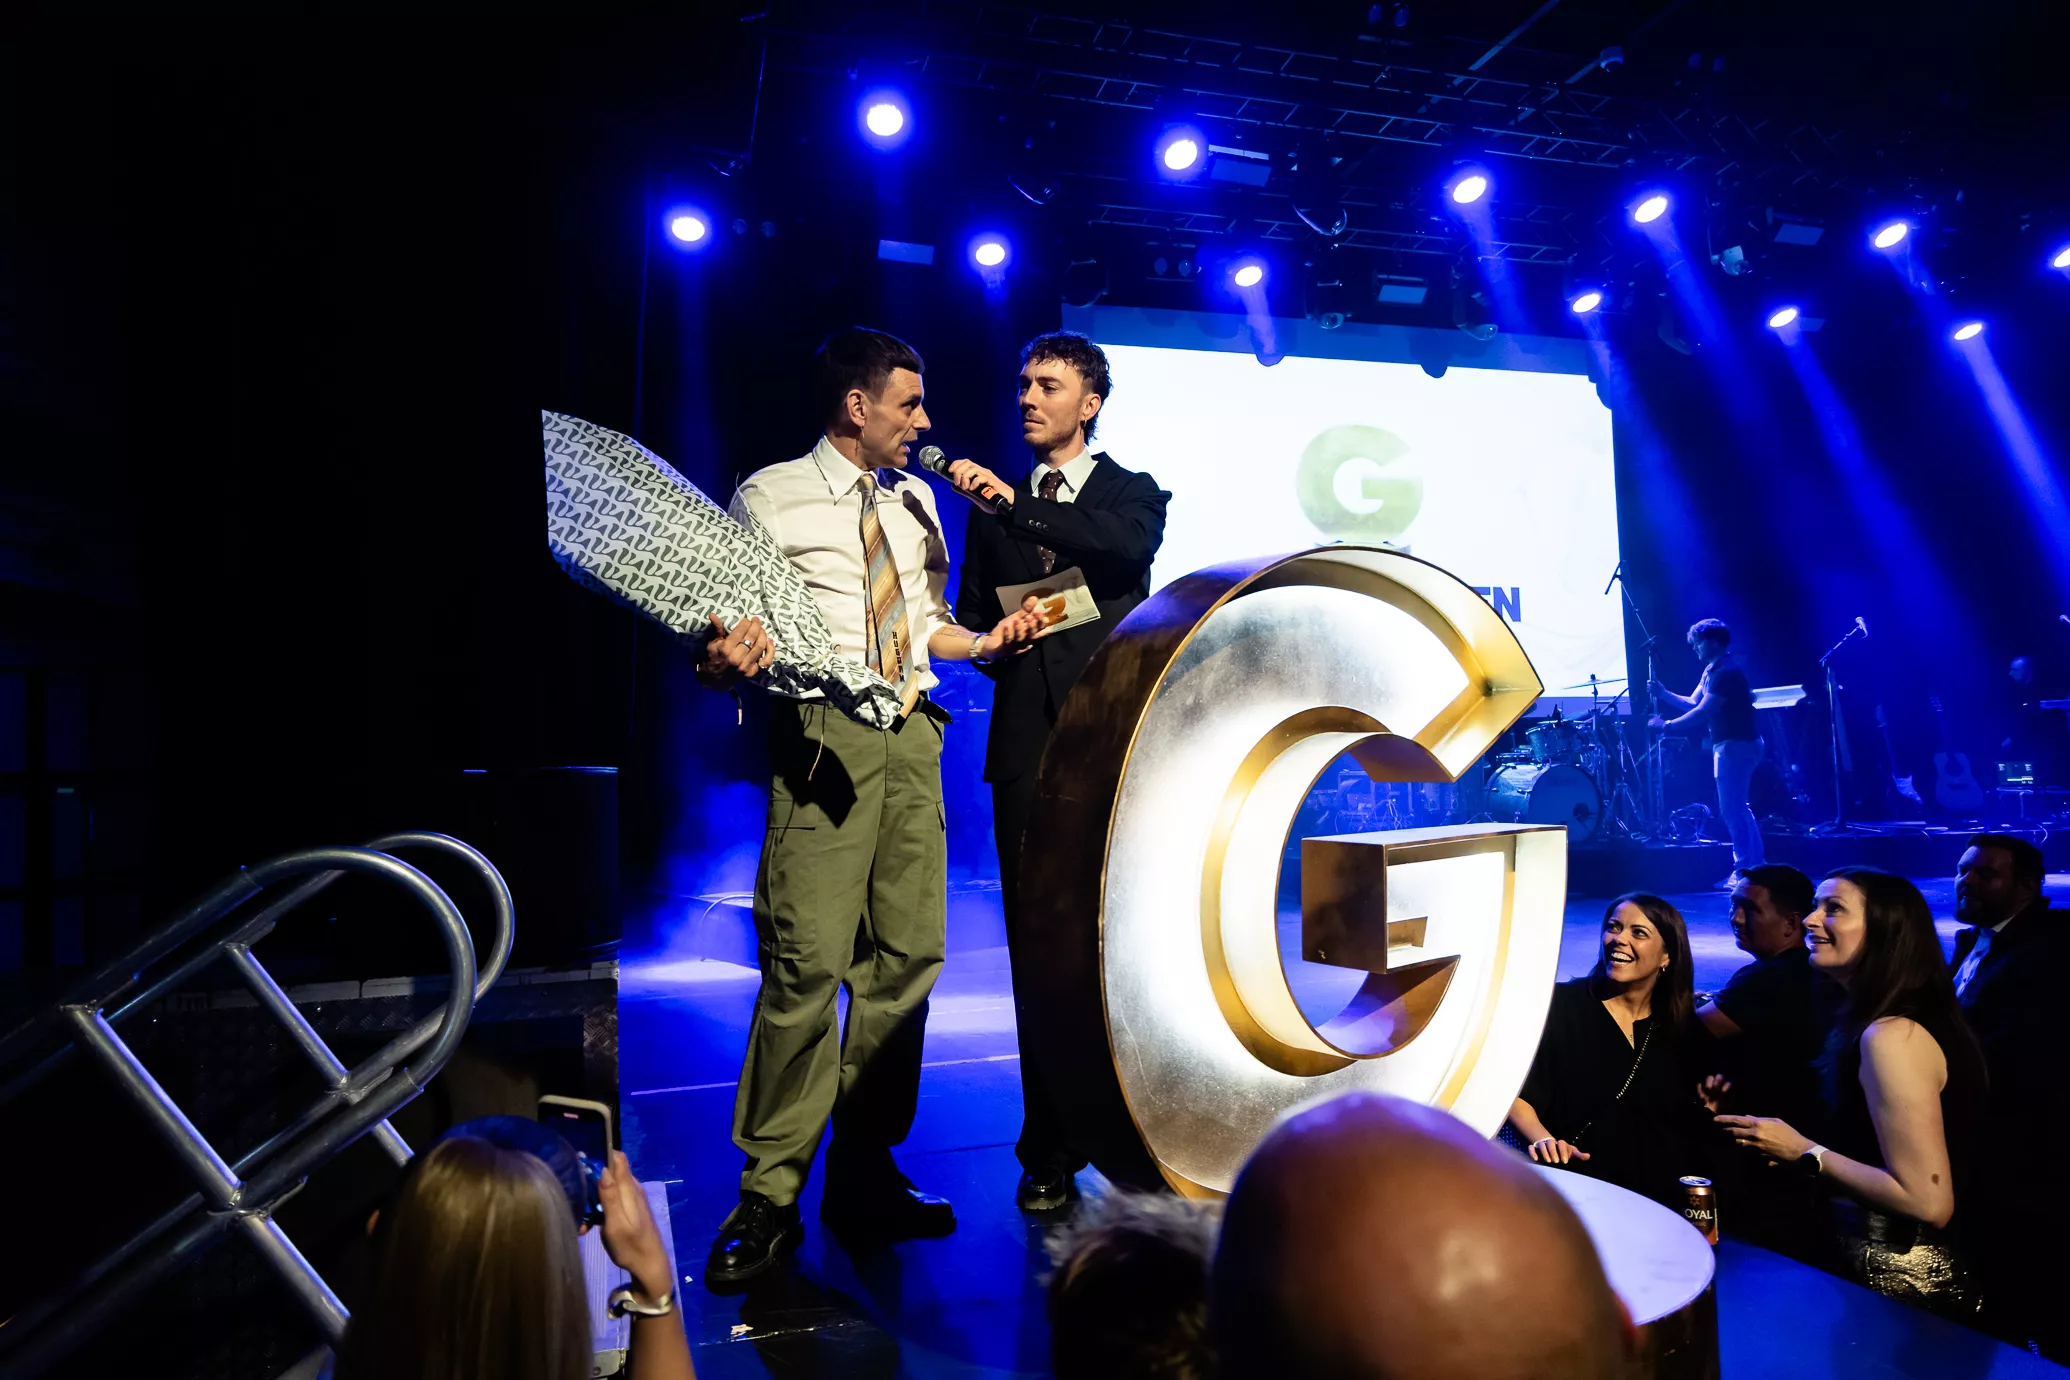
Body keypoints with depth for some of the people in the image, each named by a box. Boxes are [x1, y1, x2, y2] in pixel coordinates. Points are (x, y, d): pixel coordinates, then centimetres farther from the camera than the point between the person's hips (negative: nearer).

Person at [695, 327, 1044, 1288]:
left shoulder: (915, 503, 19)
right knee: (808, 961, -11)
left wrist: (985, 641, 9)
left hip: (912, 738, 6)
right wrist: (727, 661, -23)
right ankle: (769, 1198, 3)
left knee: (907, 955, 6)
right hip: (822, 737, -6)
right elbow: (728, 634, -1)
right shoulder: (770, 497, 2)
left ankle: (865, 1173, 19)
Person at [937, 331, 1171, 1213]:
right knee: (1038, 944, 2)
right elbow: (970, 619, 18)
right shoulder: (995, 504, 17)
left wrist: (1011, 502, -22)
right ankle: (1051, 1147, 11)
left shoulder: (1131, 494, 9)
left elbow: (1126, 546, -15)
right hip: (1029, 741, 2)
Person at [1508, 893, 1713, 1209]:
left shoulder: (1686, 1030, 9)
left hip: (1666, 1199, 4)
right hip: (1580, 1192, -4)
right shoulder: (1563, 1004, -3)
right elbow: (1516, 1093, -1)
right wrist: (1543, 1140, -16)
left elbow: (1694, 1125, 18)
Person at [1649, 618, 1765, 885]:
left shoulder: (1726, 672, -20)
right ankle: (1756, 865, 25)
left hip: (1736, 745, -11)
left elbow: (1702, 713, -24)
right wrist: (1664, 693, 3)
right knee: (1737, 808, 18)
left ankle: (1745, 870, 0)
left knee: (1731, 809, -6)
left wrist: (1667, 725, -19)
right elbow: (1693, 703, 15)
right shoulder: (1712, 670, 12)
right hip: (1733, 744, 11)